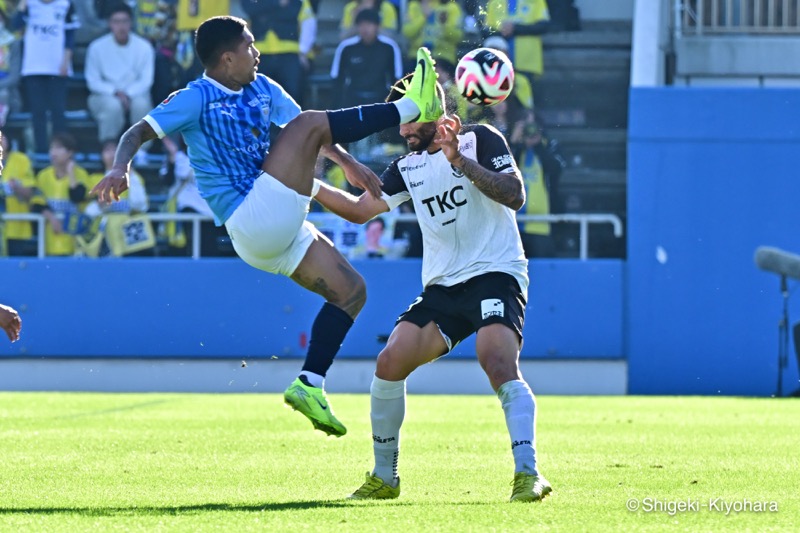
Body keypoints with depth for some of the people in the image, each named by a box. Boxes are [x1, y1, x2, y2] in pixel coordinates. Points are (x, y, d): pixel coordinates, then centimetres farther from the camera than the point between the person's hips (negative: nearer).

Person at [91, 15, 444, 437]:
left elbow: (318, 133, 22)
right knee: (308, 124, -16)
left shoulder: (262, 89, 15)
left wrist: (348, 164, 7)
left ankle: (310, 385, 2)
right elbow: (138, 133, -11)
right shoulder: (196, 99, -6)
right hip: (250, 222, -9)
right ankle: (412, 108, -13)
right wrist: (120, 169, -31)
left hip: (278, 230, 9)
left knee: (351, 291, 6)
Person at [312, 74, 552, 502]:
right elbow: (360, 209, 20)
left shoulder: (480, 140, -4)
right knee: (390, 362, -8)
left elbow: (514, 196, -17)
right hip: (442, 287, 6)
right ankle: (383, 478, 5)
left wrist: (460, 160, -25)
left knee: (499, 365, -28)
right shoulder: (409, 167, 14)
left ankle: (528, 474, -29)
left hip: (495, 275, -6)